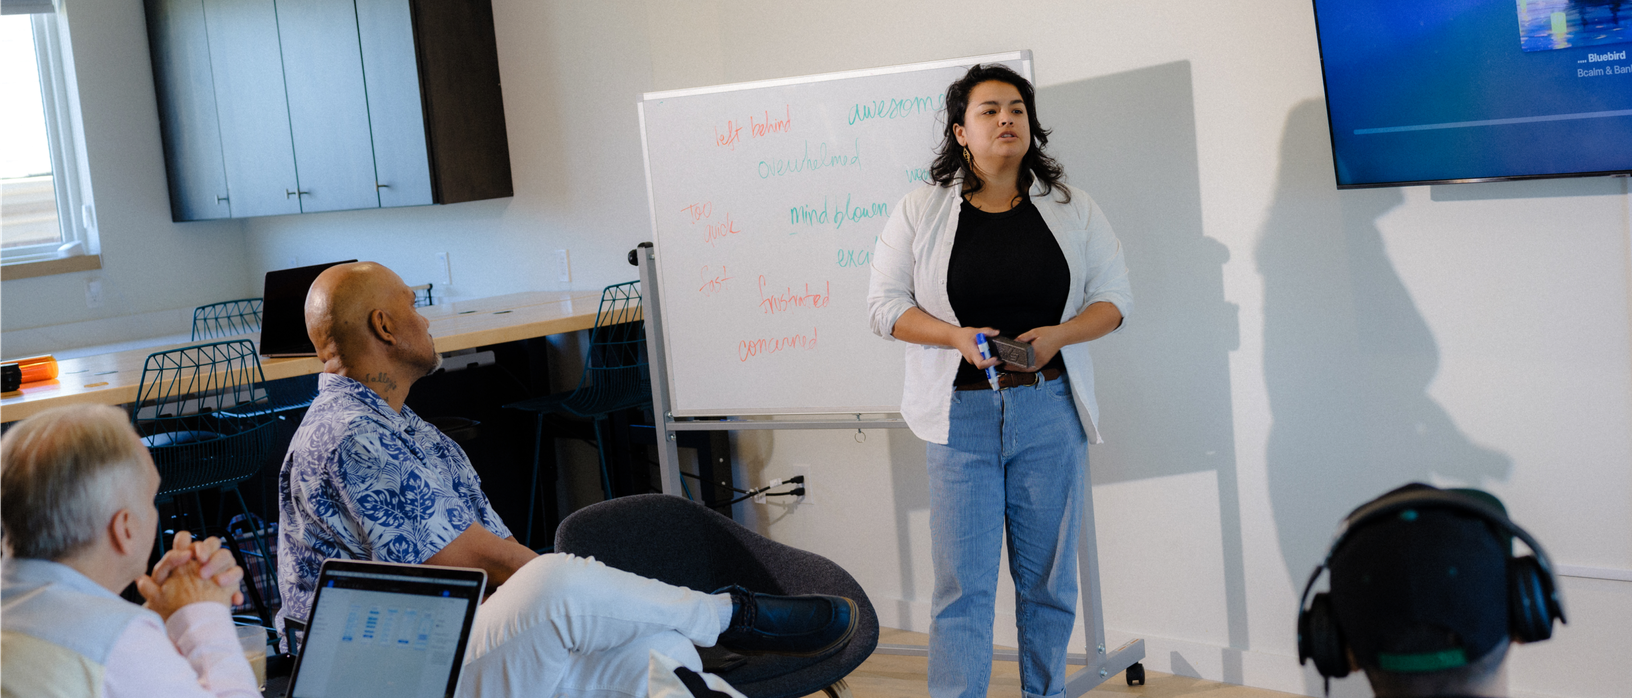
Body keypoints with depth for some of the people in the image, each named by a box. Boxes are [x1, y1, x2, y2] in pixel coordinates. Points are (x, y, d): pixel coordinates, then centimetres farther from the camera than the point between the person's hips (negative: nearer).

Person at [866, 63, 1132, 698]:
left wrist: (1056, 336, -13)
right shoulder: (920, 211, 3)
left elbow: (1113, 301, 7)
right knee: (963, 584, -3)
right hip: (960, 414, -2)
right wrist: (958, 336, -15)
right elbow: (885, 304, 1)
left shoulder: (1073, 210, 7)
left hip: (1049, 412, 2)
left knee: (1049, 578, 9)